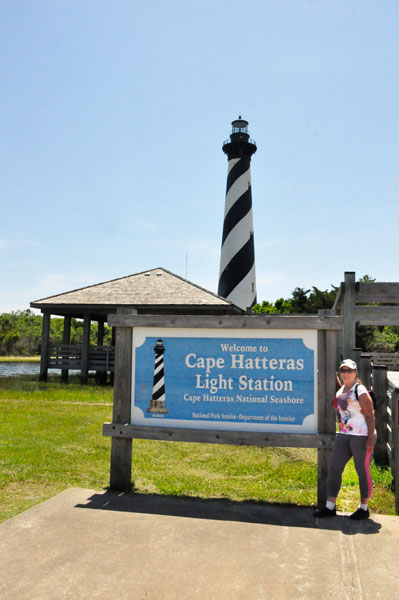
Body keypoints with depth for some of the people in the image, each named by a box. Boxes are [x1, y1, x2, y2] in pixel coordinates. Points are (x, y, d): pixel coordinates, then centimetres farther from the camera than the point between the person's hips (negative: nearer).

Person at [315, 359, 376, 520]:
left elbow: (370, 415, -13)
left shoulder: (360, 391, -11)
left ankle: (364, 508, 20)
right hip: (343, 435, 7)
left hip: (361, 436, -7)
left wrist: (370, 438, -16)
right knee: (334, 467, 4)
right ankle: (330, 507, 12)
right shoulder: (340, 391, 11)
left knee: (362, 471, 4)